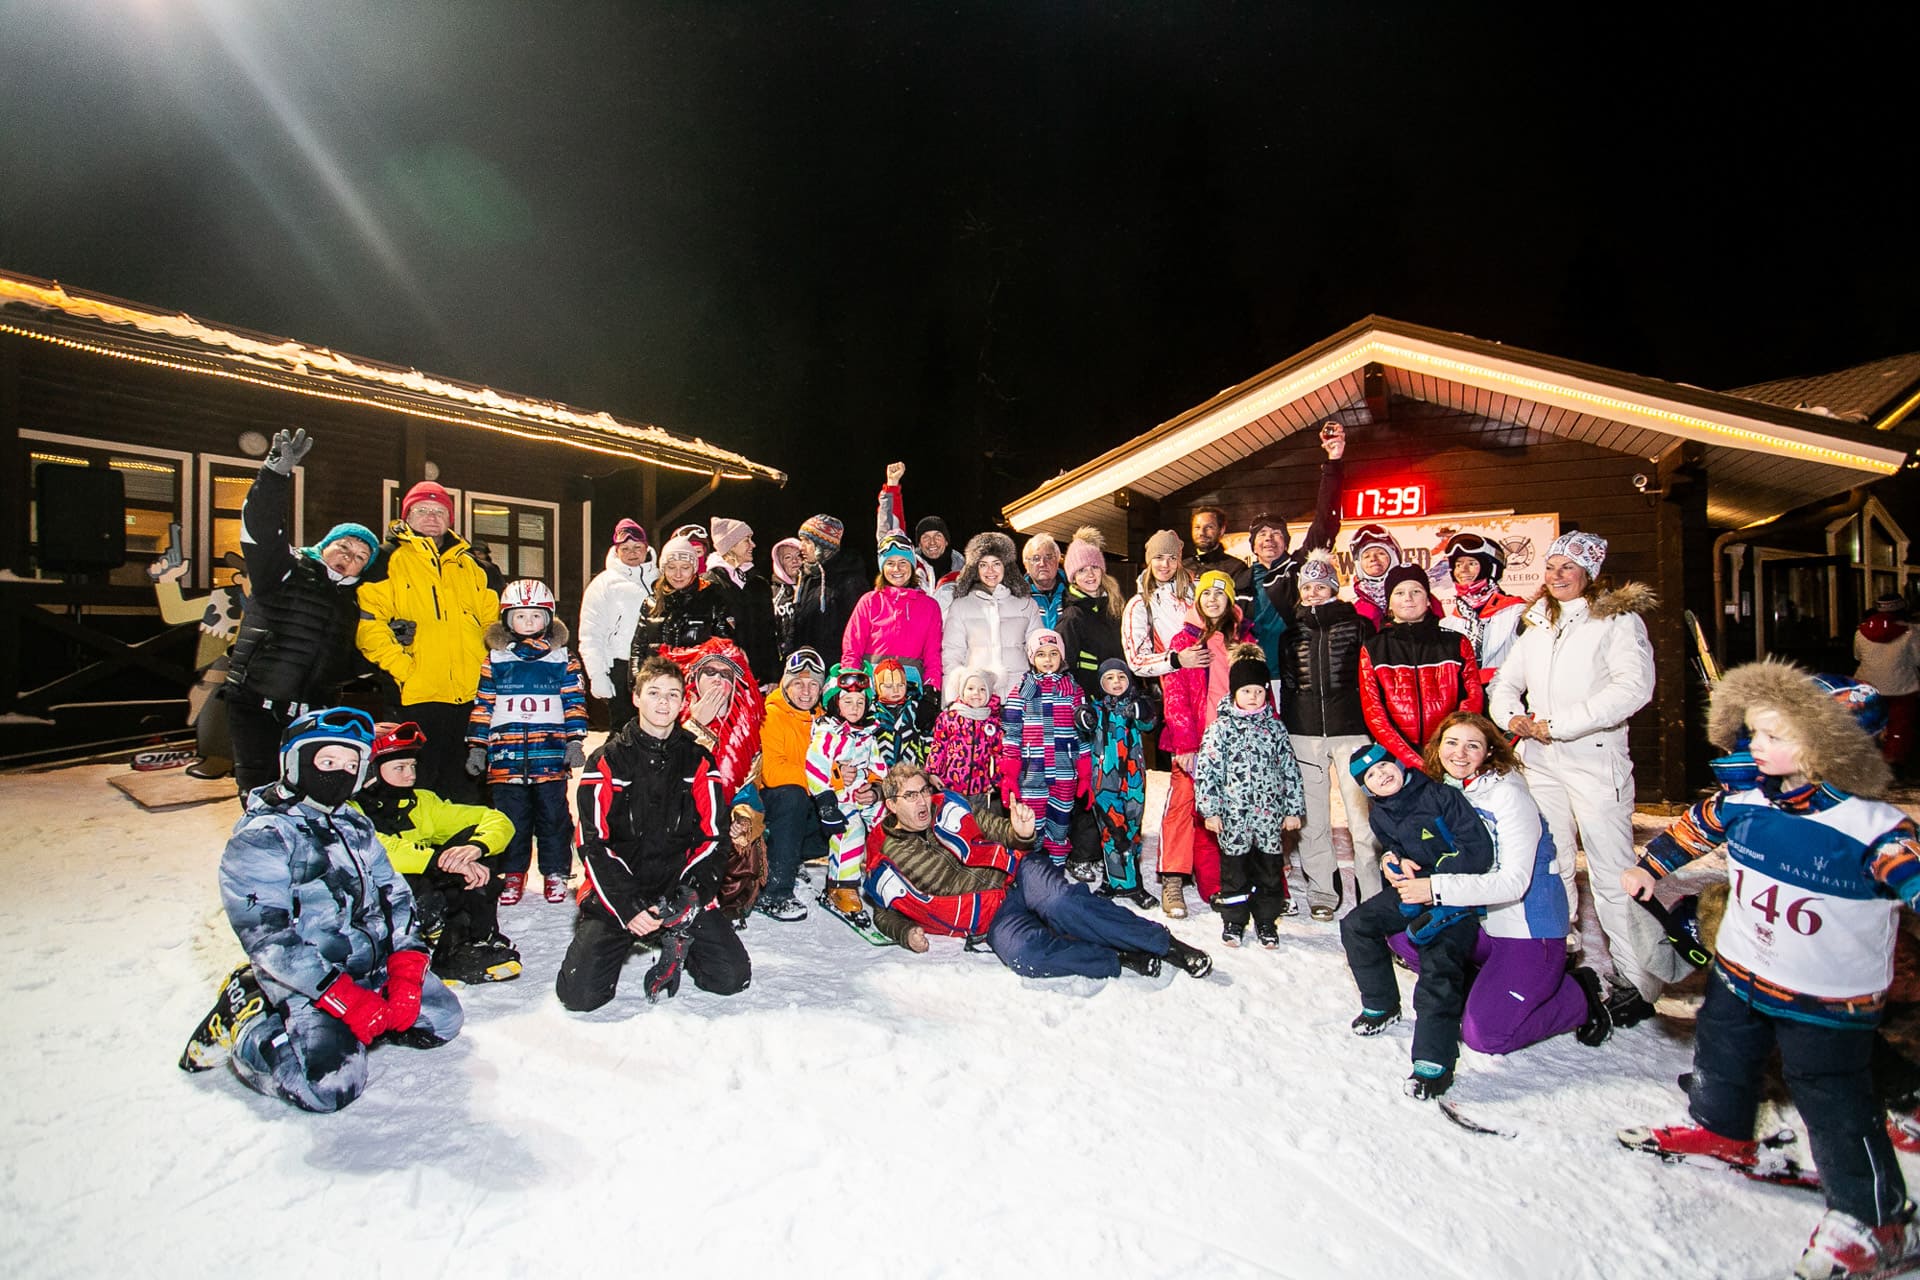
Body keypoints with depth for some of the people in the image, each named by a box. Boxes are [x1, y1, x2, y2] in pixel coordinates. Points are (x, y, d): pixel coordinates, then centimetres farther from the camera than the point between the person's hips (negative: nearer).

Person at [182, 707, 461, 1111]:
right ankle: (244, 1027, 3)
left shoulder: (354, 825, 10)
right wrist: (346, 999, -22)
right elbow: (268, 941, -18)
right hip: (309, 984, -7)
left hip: (378, 965, 7)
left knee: (442, 1018, 3)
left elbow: (394, 894, 10)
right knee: (329, 1087, -22)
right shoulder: (257, 841, -12)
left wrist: (406, 971, -5)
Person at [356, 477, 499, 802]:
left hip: (472, 697, 4)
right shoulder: (387, 560, 6)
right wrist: (400, 668, -14)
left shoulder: (472, 565, 19)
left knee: (465, 789, 12)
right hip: (415, 696, -4)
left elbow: (495, 621, 21)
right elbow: (368, 623, -5)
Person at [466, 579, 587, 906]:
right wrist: (476, 746, 7)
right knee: (511, 816, 7)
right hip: (506, 755, 1)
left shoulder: (563, 660, 7)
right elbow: (482, 706, 11)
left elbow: (575, 703, 7)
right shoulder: (495, 660, 9)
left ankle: (555, 873, 15)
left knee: (553, 814, 3)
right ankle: (513, 874, 21)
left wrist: (575, 741, -2)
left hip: (551, 754, -1)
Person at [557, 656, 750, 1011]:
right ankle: (618, 943, 15)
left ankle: (677, 944, 18)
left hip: (681, 889, 1)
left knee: (732, 977, -11)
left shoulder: (698, 761, 6)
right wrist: (628, 908, -16)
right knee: (580, 993, -17)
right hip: (616, 892, -1)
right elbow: (594, 844, -5)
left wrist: (687, 896, -13)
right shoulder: (607, 760, 1)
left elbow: (713, 838, 3)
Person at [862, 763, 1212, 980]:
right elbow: (885, 913, 17)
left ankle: (1165, 943, -21)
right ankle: (1121, 960, -21)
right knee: (1021, 951, -36)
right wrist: (906, 932, -5)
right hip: (995, 919, -1)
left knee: (1059, 900, -33)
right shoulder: (881, 863, 7)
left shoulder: (948, 807, 11)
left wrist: (1020, 832, -7)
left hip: (1019, 875, 1)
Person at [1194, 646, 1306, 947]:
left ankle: (1266, 921, 26)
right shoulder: (1220, 728, -4)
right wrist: (1210, 810, -9)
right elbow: (1205, 770, -6)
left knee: (1271, 869, 10)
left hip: (1270, 816, 3)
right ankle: (1233, 921, 23)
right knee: (1234, 869, 8)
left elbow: (1290, 769, 9)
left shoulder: (1275, 727, 6)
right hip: (1233, 816, -3)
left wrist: (1294, 809, 7)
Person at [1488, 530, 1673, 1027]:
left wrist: (1557, 724, -18)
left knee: (1612, 875, -5)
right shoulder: (1537, 624, 16)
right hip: (1540, 762, 6)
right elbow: (1504, 681, 18)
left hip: (1595, 761, -5)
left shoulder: (1619, 620, -2)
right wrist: (1512, 716, -5)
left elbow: (1634, 687, -16)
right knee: (1548, 869, 11)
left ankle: (1639, 981, 5)